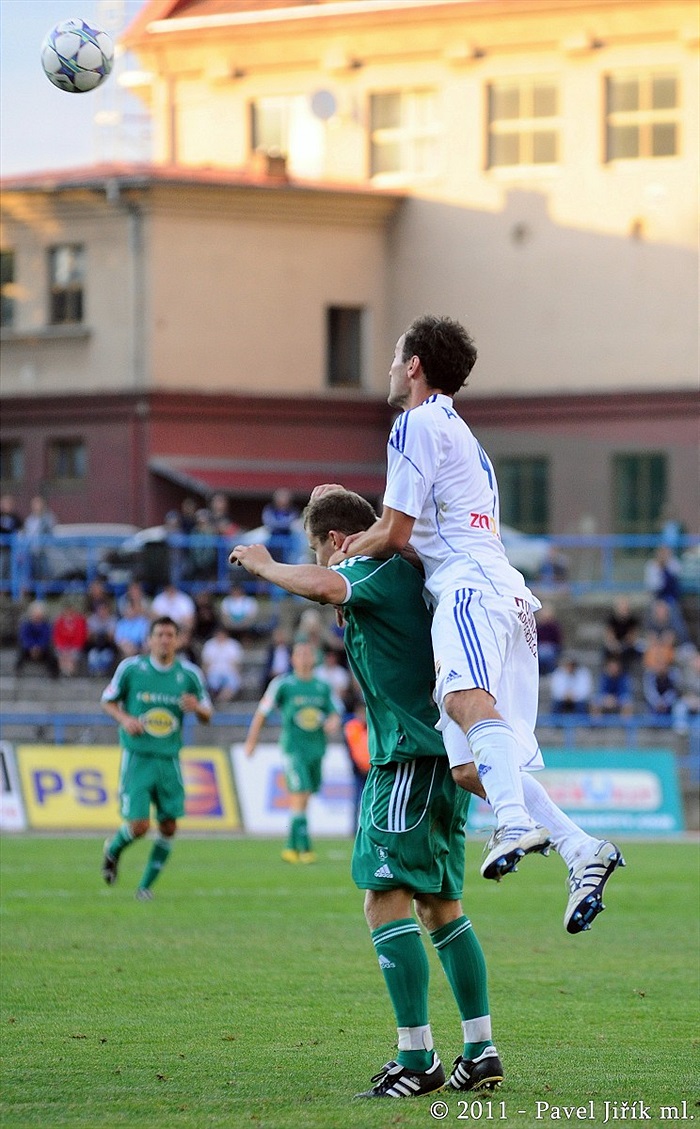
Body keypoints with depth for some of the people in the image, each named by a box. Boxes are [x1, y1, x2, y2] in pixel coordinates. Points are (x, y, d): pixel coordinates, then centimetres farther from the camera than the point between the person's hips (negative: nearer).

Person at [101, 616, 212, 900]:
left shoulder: (190, 674, 2)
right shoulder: (130, 668, -4)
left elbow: (207, 716, 10)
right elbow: (107, 701, 7)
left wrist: (197, 708, -14)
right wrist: (124, 719, -13)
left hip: (169, 759, 3)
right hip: (137, 757, -3)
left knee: (169, 827, 1)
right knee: (139, 826, -11)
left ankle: (146, 885, 18)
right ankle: (113, 850, 23)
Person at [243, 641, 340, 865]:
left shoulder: (323, 687, 10)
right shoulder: (283, 684, -2)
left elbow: (334, 713, 17)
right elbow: (262, 713, 4)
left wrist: (333, 722, -8)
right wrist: (251, 741, 7)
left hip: (317, 748, 5)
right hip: (294, 748, -5)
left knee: (303, 800, 10)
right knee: (299, 796, -15)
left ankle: (291, 847, 20)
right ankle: (304, 848, -16)